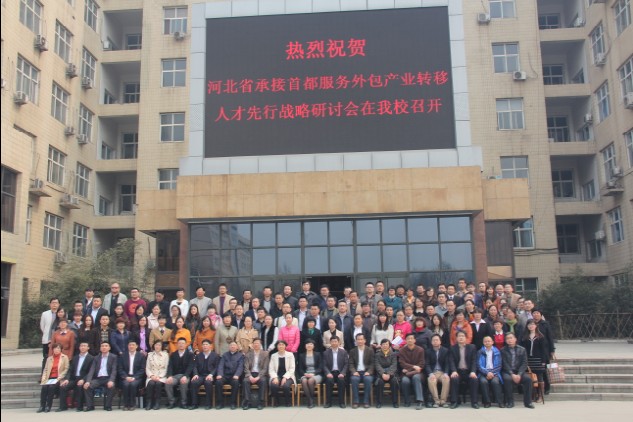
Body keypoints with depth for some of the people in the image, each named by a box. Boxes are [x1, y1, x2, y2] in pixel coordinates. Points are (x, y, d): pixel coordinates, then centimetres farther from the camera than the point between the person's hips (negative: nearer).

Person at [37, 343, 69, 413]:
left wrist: (59, 378, -12)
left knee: (51, 387, -31)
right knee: (44, 387, -26)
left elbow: (66, 369, 0)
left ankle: (48, 406, -24)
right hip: (50, 378, 3)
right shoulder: (49, 358, 20)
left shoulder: (64, 357, 8)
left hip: (59, 379, -3)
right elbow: (45, 370, 14)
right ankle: (42, 406, -22)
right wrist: (43, 379, -4)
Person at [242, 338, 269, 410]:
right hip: (251, 374, 1)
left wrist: (258, 377, -17)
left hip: (261, 374, -1)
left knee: (263, 381, -33)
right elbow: (246, 367, 2)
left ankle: (260, 403, -27)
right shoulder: (248, 354, 9)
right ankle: (247, 402, -27)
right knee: (246, 381, -31)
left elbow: (265, 368, -3)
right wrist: (250, 376, -17)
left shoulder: (265, 354, 5)